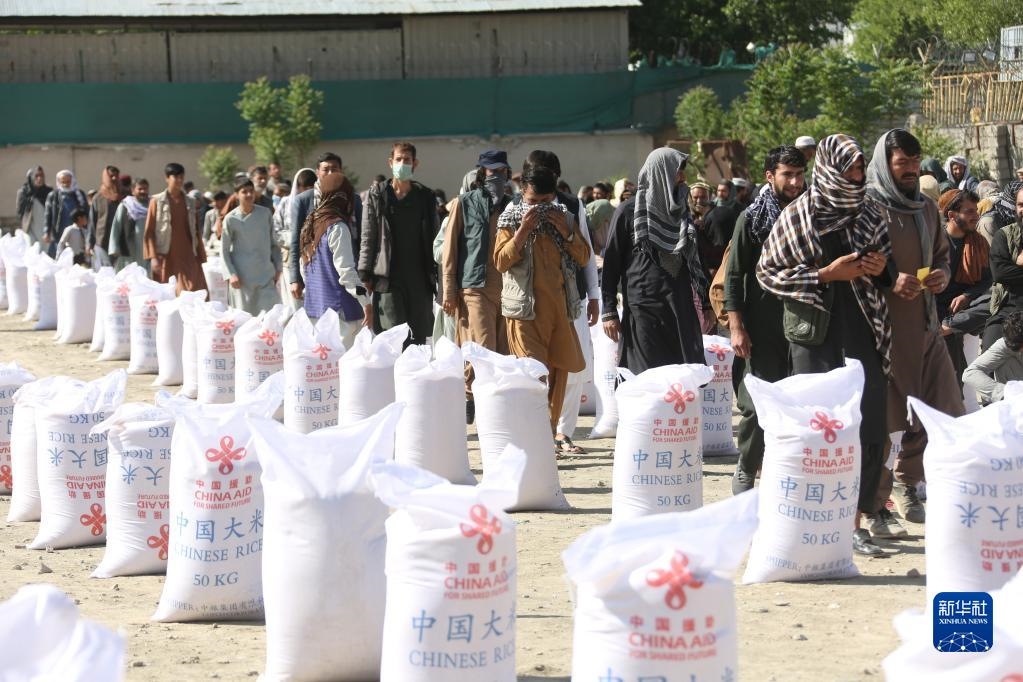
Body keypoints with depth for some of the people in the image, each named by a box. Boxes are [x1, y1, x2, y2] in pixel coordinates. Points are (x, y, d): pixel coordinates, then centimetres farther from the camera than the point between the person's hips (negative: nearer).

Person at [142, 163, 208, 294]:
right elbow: (149, 232, 0)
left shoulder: (190, 203, 13)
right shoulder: (157, 202, 2)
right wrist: (153, 257, -9)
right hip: (166, 258, -3)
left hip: (188, 257, 3)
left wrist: (201, 257, 10)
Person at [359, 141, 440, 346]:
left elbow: (435, 237, 11)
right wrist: (365, 274, -3)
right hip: (388, 280, -2)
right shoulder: (377, 196, 5)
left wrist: (437, 275, 5)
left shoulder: (426, 197, 11)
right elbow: (368, 238, 4)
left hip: (420, 278, 2)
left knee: (419, 337, 4)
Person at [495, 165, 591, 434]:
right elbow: (501, 261, -8)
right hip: (526, 308, -4)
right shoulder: (512, 220, 2)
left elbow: (583, 258, 8)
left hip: (559, 306, 4)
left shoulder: (564, 218, 12)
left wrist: (565, 231, -6)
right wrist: (523, 229, -14)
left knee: (559, 370, 6)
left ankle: (550, 432, 15)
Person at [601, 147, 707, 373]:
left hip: (681, 308, 5)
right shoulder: (628, 212, -1)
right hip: (643, 309, -5)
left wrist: (705, 303, 14)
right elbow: (611, 262, -2)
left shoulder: (680, 209, 15)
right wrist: (609, 312, -8)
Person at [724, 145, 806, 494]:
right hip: (762, 329, -3)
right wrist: (736, 327, -9)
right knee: (758, 405, -4)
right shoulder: (752, 219, 0)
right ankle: (745, 472, 9)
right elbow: (734, 276, -1)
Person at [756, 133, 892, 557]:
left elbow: (884, 272, 23)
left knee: (871, 431, -3)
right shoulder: (798, 216, 0)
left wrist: (881, 270, -2)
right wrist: (827, 274, -11)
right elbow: (767, 272, -2)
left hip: (864, 333, 4)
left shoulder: (869, 216, 11)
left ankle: (855, 521, 5)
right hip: (816, 335, -4)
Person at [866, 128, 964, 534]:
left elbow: (942, 255, 24)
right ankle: (873, 507, 7)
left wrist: (942, 276, 2)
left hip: (924, 325, 7)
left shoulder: (926, 208, 13)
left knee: (941, 413, 9)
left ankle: (906, 482, 30)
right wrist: (890, 282, -24)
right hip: (882, 328, -7)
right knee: (879, 417, -3)